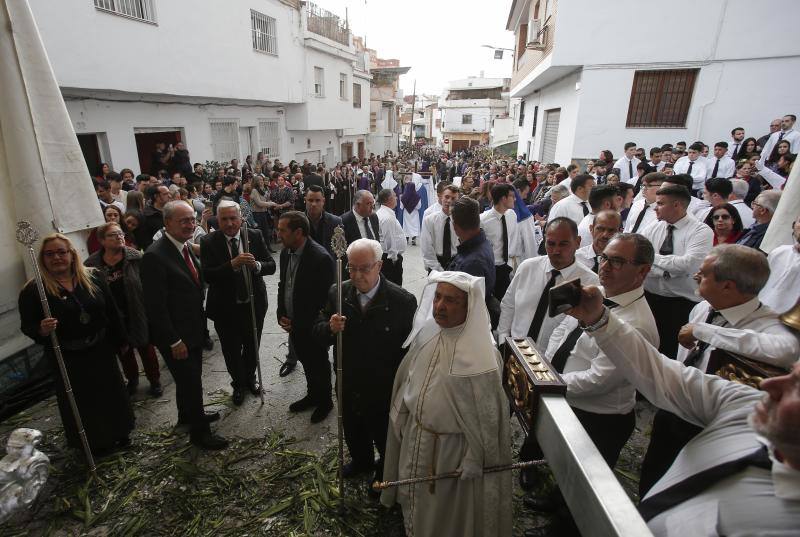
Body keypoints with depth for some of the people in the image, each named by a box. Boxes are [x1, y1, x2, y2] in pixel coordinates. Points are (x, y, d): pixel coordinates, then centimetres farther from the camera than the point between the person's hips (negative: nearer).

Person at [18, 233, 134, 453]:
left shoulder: (93, 277, -3)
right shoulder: (33, 290, -9)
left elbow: (112, 311, 2)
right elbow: (26, 326, -4)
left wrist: (121, 340, 6)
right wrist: (42, 330, -28)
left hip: (101, 351, 3)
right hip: (67, 360, -2)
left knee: (111, 393, 17)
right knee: (81, 403, 12)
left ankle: (118, 434, 39)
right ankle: (93, 443, 34)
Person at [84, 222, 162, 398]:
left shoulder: (136, 257, -12)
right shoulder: (92, 264, -8)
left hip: (138, 315, -2)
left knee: (146, 347, 13)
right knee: (123, 351, 21)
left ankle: (155, 380, 31)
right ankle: (132, 380, 43)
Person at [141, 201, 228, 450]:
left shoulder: (185, 247, 4)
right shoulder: (155, 256, -23)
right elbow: (155, 306, -23)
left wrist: (201, 325, 12)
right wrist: (174, 341, -19)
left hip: (193, 330, 8)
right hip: (175, 337, -8)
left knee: (190, 379, 24)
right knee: (191, 383, 6)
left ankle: (187, 415, 46)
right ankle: (199, 431, 25)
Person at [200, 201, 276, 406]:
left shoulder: (255, 236, -7)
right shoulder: (208, 241, -12)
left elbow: (271, 266, -9)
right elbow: (207, 275, -21)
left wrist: (256, 265, -30)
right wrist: (233, 264, -35)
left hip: (254, 304, 2)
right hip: (225, 308, -1)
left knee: (252, 346, 22)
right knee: (231, 350, 17)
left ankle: (250, 378, 49)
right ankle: (238, 383, 43)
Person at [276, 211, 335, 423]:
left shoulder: (321, 258, -26)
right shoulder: (286, 252, -1)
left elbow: (325, 299, -22)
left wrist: (298, 324, -17)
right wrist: (281, 315, 1)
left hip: (312, 327, -6)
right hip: (293, 324, 7)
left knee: (319, 365, 15)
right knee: (306, 362, 24)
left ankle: (325, 401, 39)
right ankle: (312, 395, 47)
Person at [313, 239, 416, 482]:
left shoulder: (403, 301, -23)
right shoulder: (338, 293, -10)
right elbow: (318, 330, 0)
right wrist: (330, 328, -23)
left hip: (384, 390, -4)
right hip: (348, 386, 4)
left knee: (383, 437, 22)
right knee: (352, 432, 29)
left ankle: (385, 470, 54)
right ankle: (361, 460, 61)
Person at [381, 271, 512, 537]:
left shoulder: (481, 353, -27)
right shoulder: (425, 334, -9)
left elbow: (487, 414, -19)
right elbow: (406, 381, 5)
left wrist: (475, 460, -12)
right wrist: (400, 421, 9)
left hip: (452, 448, -5)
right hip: (415, 439, 6)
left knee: (447, 513, 21)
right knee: (417, 502, 29)